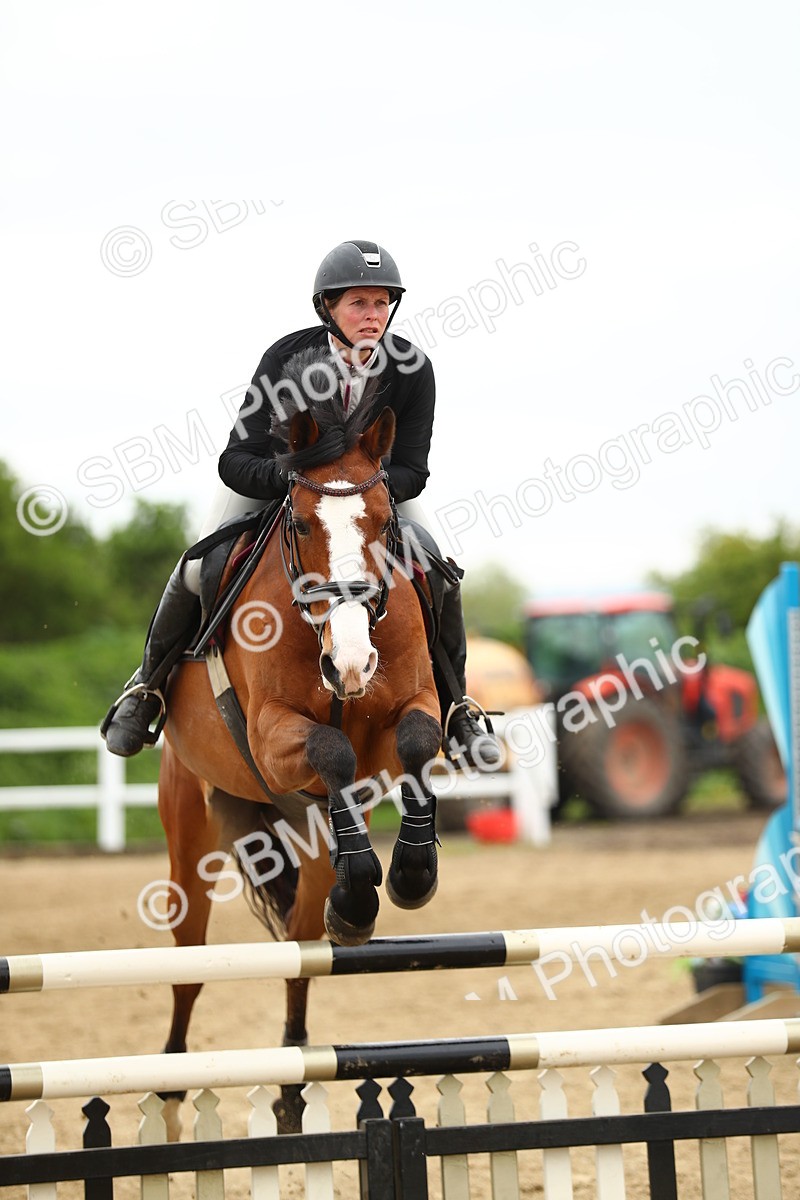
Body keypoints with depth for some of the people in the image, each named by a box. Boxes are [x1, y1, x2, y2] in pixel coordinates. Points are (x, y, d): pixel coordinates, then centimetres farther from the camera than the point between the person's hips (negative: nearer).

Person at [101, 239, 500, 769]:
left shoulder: (413, 369, -27)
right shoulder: (287, 359, -33)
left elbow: (412, 471, -22)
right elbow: (235, 462, -33)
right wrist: (291, 479, -53)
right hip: (273, 472, -2)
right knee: (200, 566, -18)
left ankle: (454, 706, 4)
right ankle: (150, 686, 7)